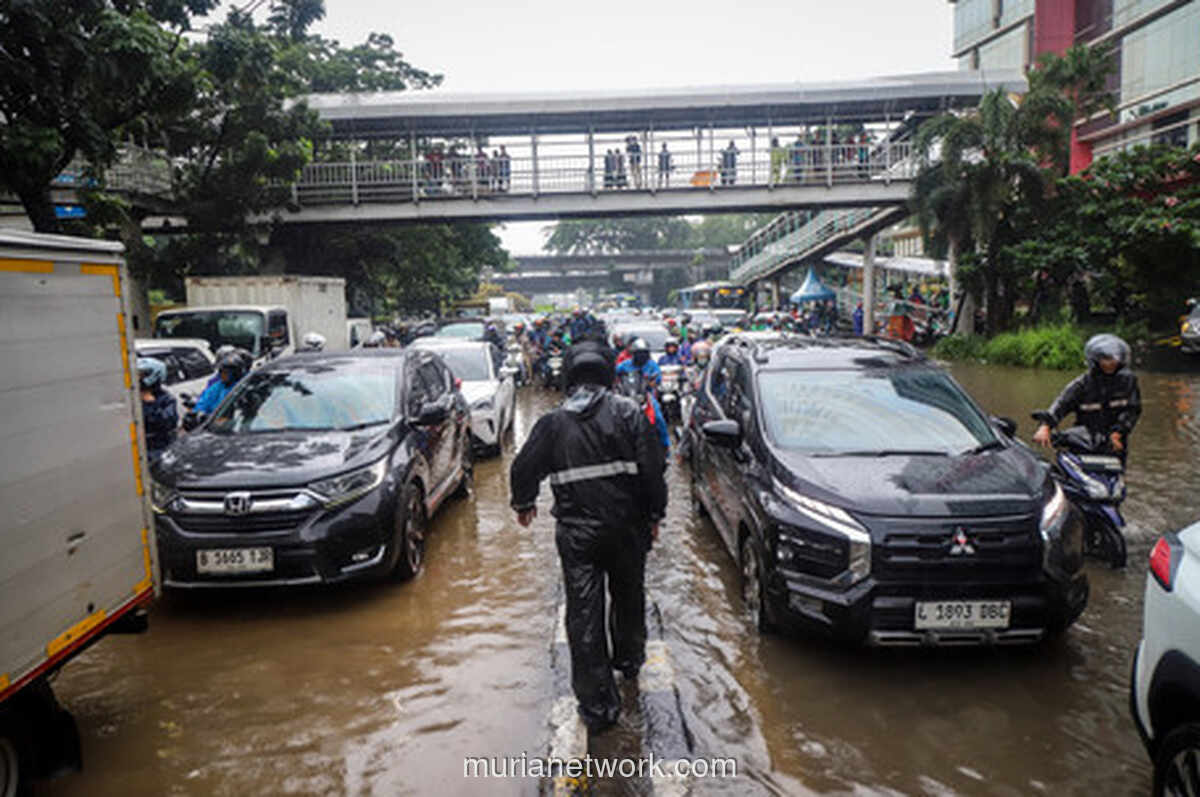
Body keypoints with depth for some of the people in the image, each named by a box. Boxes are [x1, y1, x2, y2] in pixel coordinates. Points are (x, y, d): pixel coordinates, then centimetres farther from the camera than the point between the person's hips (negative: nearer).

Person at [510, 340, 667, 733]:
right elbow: (652, 468, -7)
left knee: (583, 615, 4)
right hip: (626, 526, 1)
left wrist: (523, 504, 24)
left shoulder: (553, 422, -1)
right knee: (629, 597, 24)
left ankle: (597, 704, 8)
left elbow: (523, 468, 5)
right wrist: (654, 515, 5)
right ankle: (628, 659, 46)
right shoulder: (628, 412, -5)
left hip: (576, 532, -1)